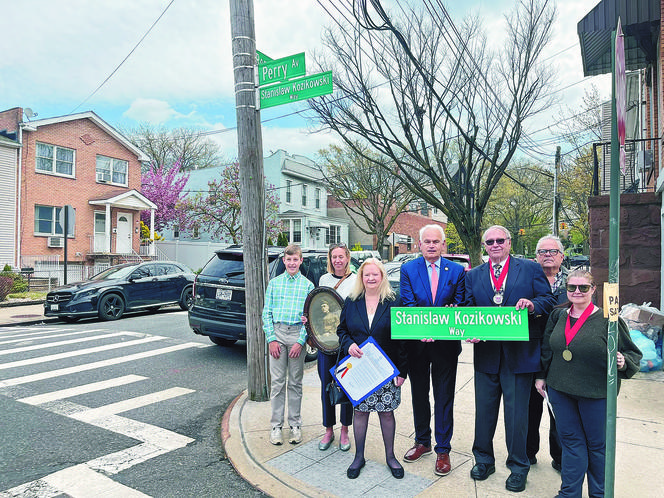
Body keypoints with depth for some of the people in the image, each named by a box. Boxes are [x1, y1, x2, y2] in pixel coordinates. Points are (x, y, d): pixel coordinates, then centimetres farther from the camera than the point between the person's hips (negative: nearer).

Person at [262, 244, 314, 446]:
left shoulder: (308, 285, 4)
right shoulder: (274, 283, 8)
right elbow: (266, 313, 7)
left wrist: (300, 341, -9)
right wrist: (271, 339, -4)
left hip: (297, 334, -1)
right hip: (277, 333, 1)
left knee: (295, 382, 7)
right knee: (277, 381, 3)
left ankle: (295, 425, 19)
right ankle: (276, 425, 14)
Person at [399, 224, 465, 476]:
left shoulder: (457, 270, 0)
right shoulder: (408, 269, -1)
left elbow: (460, 307, -2)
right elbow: (407, 304, -8)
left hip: (446, 344, -1)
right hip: (417, 343, 1)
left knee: (444, 397, 8)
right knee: (419, 395, 16)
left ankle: (443, 450, 24)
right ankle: (422, 441, 36)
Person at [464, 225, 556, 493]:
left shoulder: (530, 268, 3)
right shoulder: (473, 275, 10)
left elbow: (549, 299, 0)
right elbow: (468, 310, 7)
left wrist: (533, 305, -21)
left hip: (519, 352, -3)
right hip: (485, 352, 3)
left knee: (516, 412, 7)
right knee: (484, 409, 14)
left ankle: (518, 467, 27)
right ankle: (484, 460, 33)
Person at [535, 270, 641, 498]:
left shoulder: (608, 320, -11)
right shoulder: (558, 316, 2)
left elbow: (633, 353, -3)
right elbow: (546, 349, 13)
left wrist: (623, 363, -24)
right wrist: (541, 375, 13)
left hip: (596, 393, -3)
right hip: (560, 389, 4)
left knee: (597, 444, 13)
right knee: (570, 439, 14)